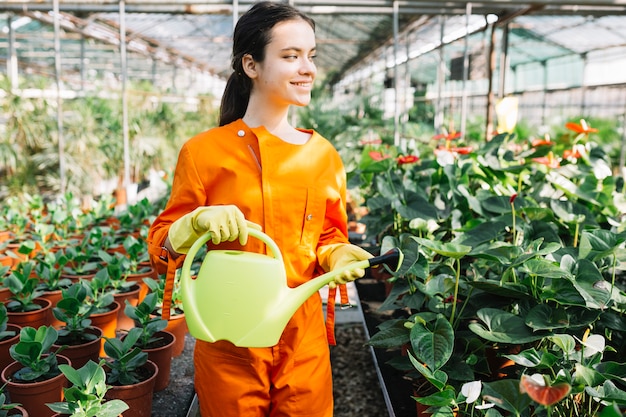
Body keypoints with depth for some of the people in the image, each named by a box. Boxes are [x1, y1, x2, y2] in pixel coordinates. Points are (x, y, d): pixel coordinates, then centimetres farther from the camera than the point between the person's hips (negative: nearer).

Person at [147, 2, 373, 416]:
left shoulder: (322, 154, 1)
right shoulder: (205, 151, -8)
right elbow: (162, 242, -3)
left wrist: (337, 256, -10)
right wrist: (199, 223, -23)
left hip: (304, 337, 3)